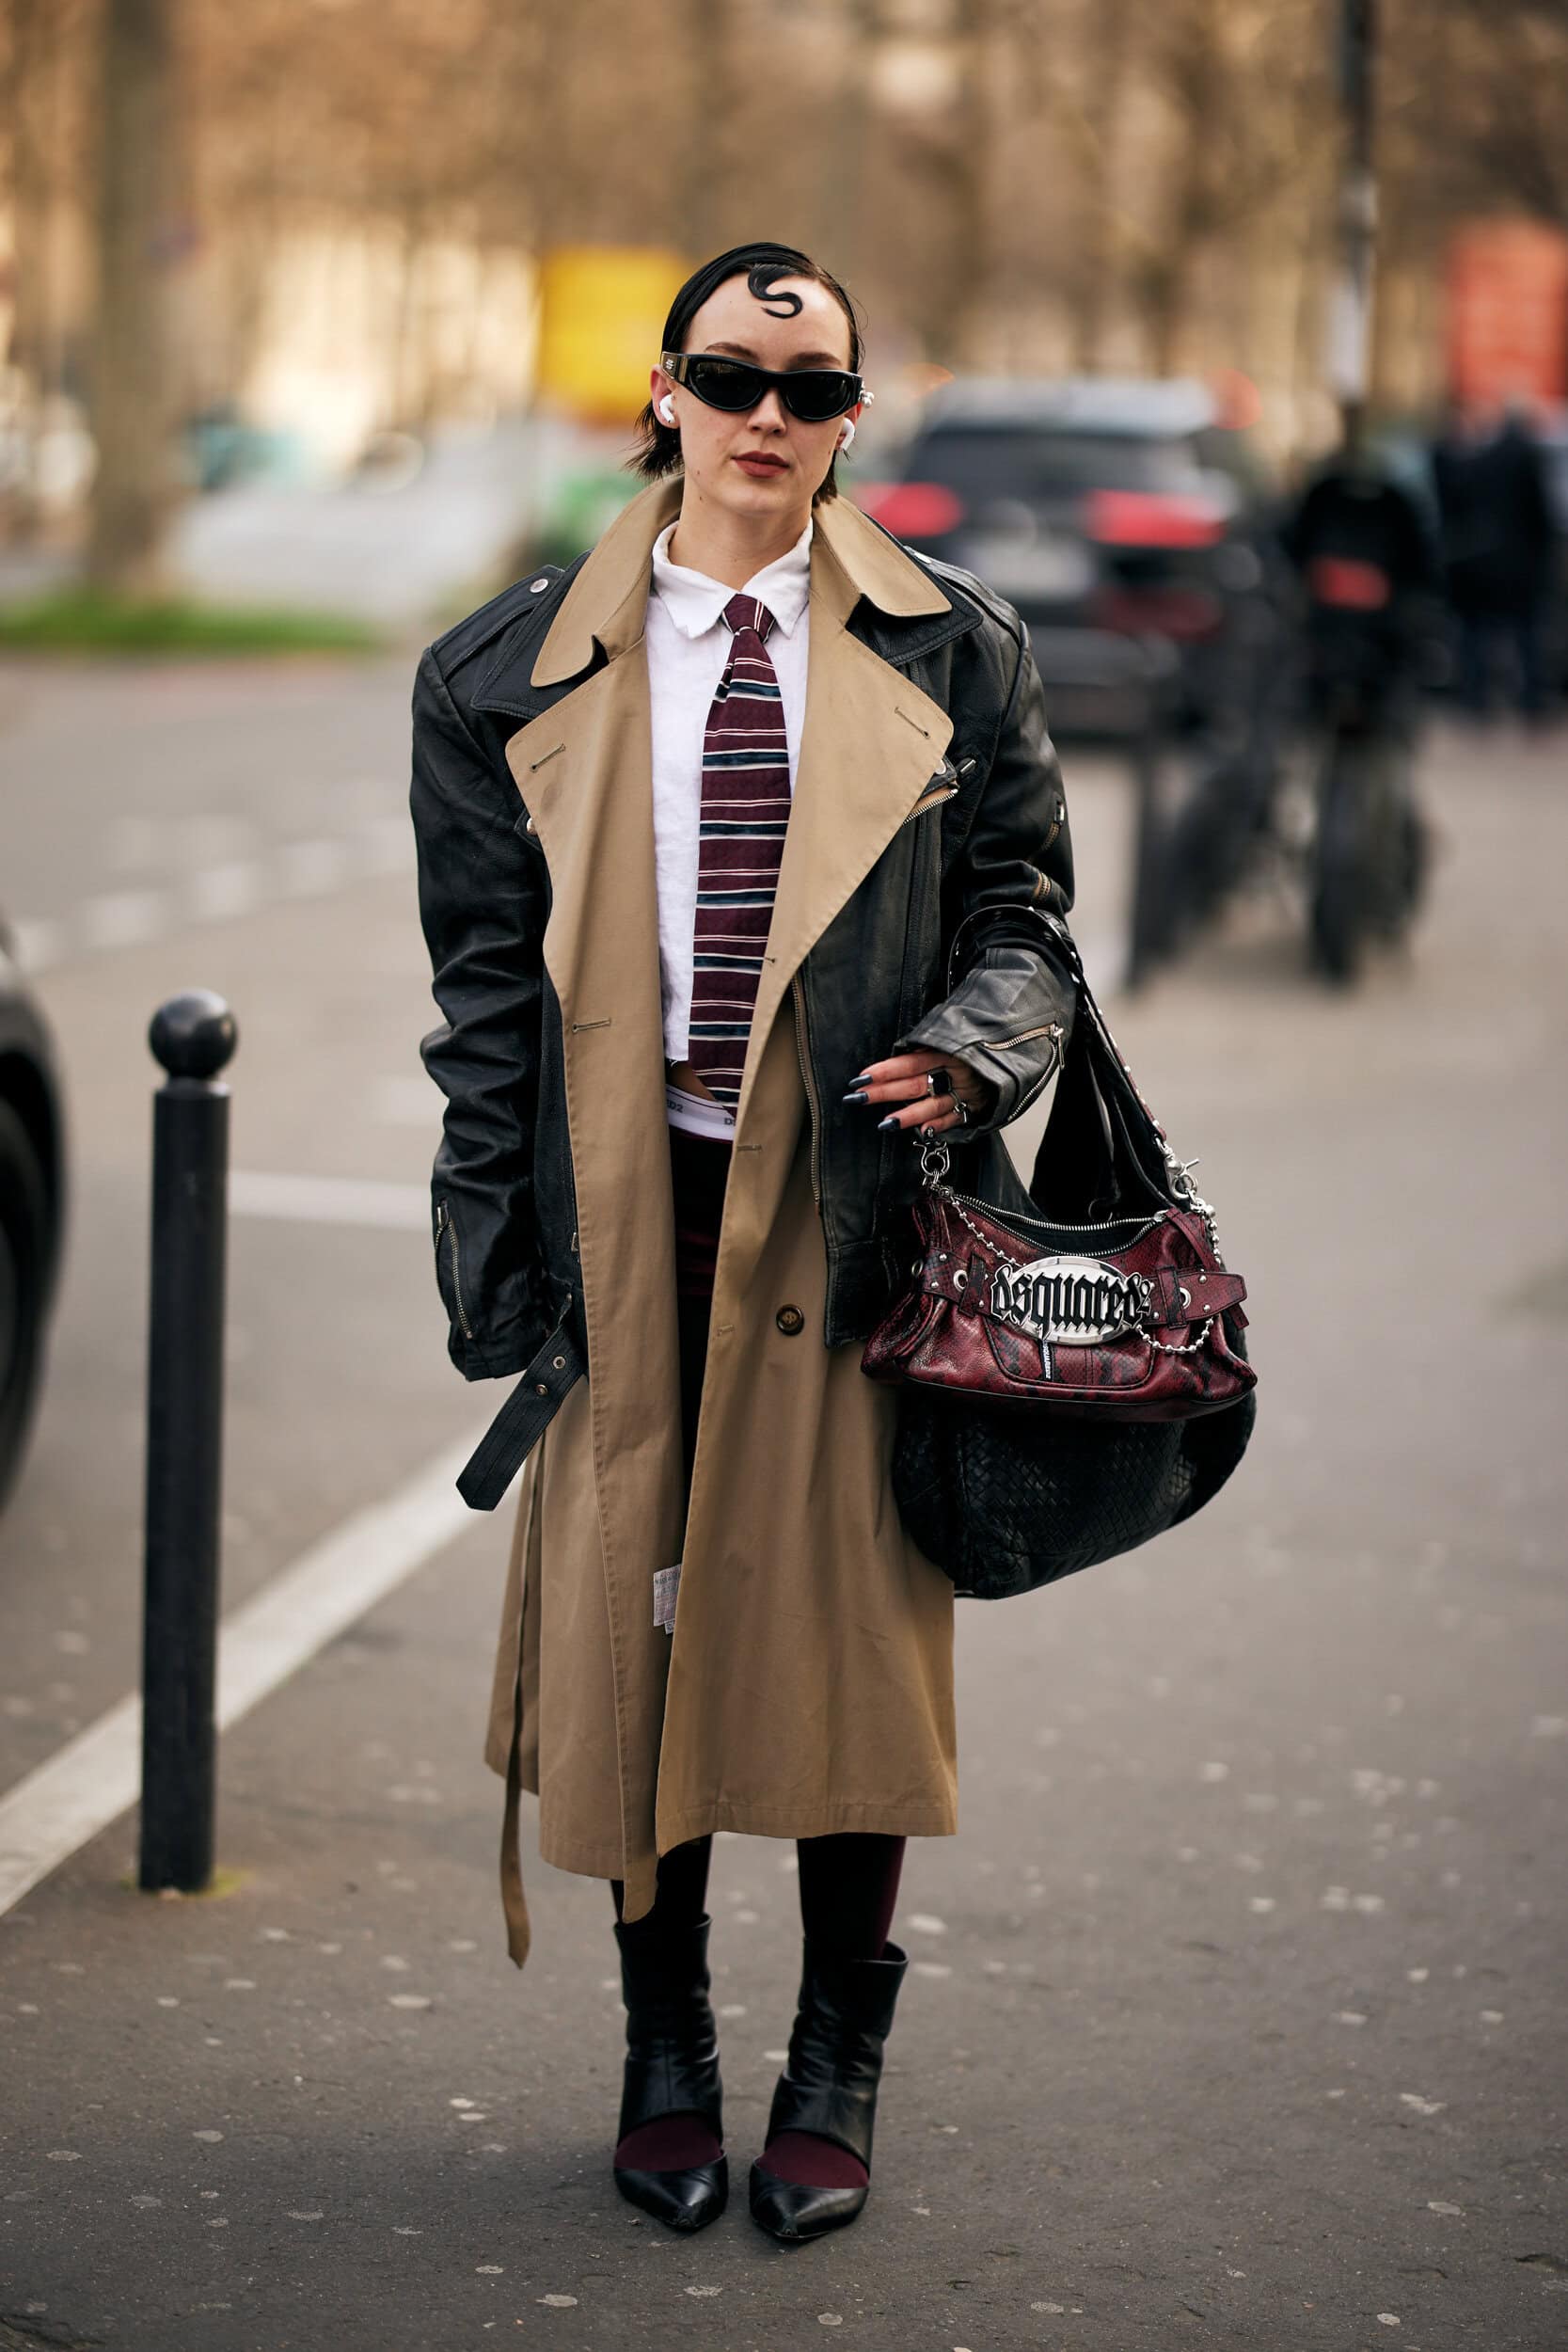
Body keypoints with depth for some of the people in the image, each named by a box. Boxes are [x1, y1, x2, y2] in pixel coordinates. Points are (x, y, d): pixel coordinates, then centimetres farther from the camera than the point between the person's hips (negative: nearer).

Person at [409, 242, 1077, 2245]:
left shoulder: (953, 656, 4)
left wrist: (970, 1051, -13)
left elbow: (1021, 914, 9)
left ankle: (836, 2070, 19)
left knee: (852, 1621, 3)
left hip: (858, 1203, 0)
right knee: (629, 1616, 5)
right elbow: (487, 974, 6)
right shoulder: (523, 670, 4)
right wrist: (495, 1246, 1)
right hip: (626, 1203, 1)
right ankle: (665, 2047, 23)